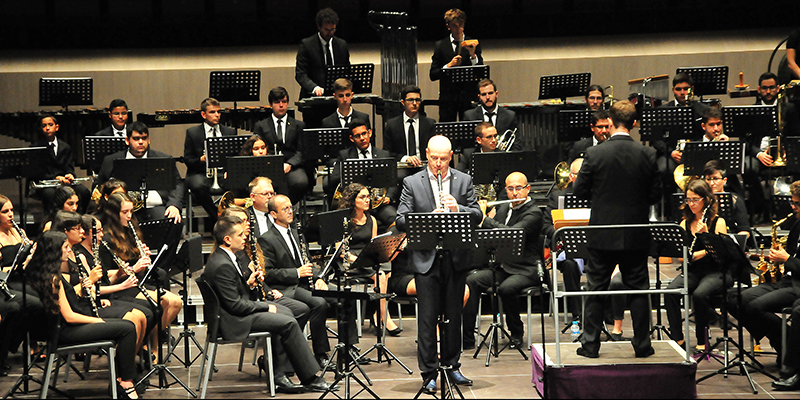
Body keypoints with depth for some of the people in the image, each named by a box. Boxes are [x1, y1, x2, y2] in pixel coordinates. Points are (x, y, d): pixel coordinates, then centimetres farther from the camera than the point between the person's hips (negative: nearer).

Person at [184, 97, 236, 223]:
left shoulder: (230, 132, 17)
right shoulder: (192, 132, 9)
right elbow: (187, 159, 4)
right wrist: (201, 159, -18)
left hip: (223, 172, 2)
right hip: (201, 173, -1)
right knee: (199, 186, -38)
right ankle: (216, 217, -21)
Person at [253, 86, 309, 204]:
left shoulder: (299, 125, 21)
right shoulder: (260, 126, 21)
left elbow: (302, 151, 10)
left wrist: (289, 164, -11)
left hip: (291, 166, 1)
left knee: (301, 183, -35)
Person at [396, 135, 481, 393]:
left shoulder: (464, 181, 8)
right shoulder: (412, 183, 2)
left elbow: (477, 216, 2)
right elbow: (401, 221, -4)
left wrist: (458, 208, -17)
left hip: (456, 258, 2)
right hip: (426, 259, -2)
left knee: (454, 314, 11)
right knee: (427, 317, -1)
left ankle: (452, 365, 23)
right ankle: (428, 372, 4)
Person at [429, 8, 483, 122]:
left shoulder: (473, 44, 7)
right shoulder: (440, 46, 8)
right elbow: (433, 75, 5)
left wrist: (473, 55, -16)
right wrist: (448, 66, -10)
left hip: (468, 96, 0)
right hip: (447, 97, 1)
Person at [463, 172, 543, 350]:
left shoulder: (533, 213, -9)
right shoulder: (503, 209, 16)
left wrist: (484, 218, -18)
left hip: (525, 270, -6)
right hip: (500, 266, 6)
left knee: (506, 288, -36)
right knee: (471, 281, -20)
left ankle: (516, 334, -10)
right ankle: (467, 337, -19)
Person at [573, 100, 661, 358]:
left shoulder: (594, 154, -11)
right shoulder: (647, 155, -7)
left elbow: (580, 192, -5)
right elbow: (655, 195, -2)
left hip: (602, 235, -1)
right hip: (636, 236, 1)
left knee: (596, 289, 9)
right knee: (638, 288, 10)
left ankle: (590, 344, 12)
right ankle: (642, 344, 13)